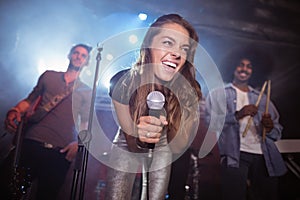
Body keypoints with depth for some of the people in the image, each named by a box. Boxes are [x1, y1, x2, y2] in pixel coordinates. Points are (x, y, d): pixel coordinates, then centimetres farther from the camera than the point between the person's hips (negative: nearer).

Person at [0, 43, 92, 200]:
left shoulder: (86, 90, 12)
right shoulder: (49, 76, 15)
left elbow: (85, 121, 10)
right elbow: (29, 100, 17)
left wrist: (79, 142, -8)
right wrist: (15, 111, -5)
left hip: (60, 152, -1)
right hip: (32, 142, 1)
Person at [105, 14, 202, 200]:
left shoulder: (189, 90, -25)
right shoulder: (122, 82, -29)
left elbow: (178, 147, -19)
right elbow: (129, 132, -19)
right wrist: (139, 131, -43)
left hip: (161, 150, 1)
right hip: (126, 147, -1)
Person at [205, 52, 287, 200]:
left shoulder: (261, 98, 23)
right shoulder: (218, 93, 11)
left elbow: (278, 131, 17)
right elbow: (211, 122, -4)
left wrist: (270, 128, -6)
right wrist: (238, 115, -16)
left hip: (264, 157, 4)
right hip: (235, 155, -4)